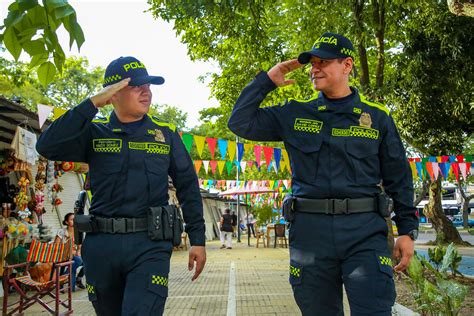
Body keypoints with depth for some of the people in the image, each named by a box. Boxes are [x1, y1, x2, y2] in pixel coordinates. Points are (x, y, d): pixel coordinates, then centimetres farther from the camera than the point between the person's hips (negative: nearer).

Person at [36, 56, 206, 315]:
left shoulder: (166, 134, 9)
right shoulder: (95, 132, 6)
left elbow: (188, 187, 10)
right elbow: (48, 147, -11)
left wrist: (198, 239, 5)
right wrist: (93, 103, -13)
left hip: (150, 244, -1)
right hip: (101, 244, 2)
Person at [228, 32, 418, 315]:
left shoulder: (377, 116, 8)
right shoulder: (295, 114, 12)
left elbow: (398, 178, 10)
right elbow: (240, 122, 11)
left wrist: (408, 230, 6)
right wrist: (267, 80, 7)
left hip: (365, 231, -2)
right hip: (310, 230, 2)